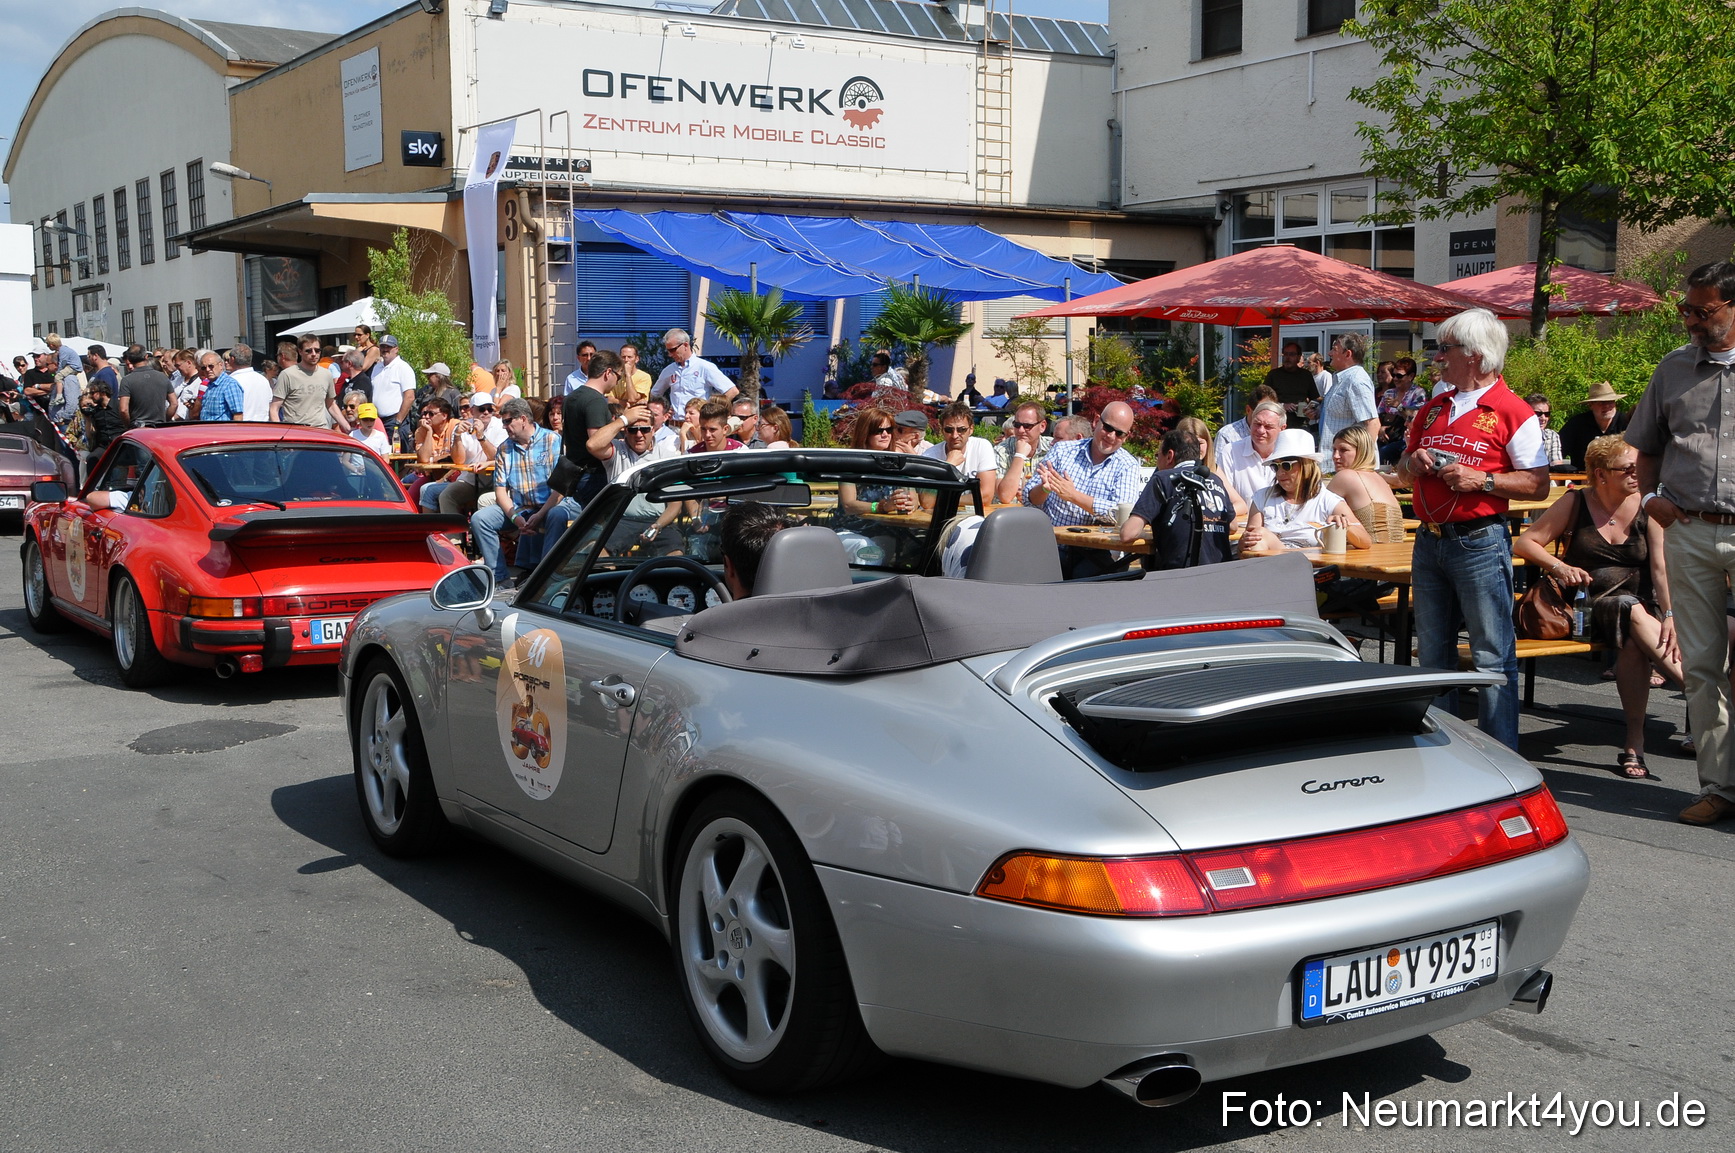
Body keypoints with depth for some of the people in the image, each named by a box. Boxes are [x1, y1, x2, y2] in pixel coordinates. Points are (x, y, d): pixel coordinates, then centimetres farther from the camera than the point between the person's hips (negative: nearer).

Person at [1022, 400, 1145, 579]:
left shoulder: (1128, 466, 5)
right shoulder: (1062, 450, 11)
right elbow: (1029, 498, 10)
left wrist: (1074, 496, -16)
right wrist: (1044, 488, -14)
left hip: (1095, 552, -1)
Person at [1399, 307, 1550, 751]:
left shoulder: (1512, 411, -5)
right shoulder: (1433, 408, 16)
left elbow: (1538, 484, -9)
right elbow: (1403, 464, 26)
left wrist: (1481, 479, -19)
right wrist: (1412, 461, 3)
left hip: (1479, 543, -7)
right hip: (1429, 542, 7)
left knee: (1492, 657, -3)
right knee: (1433, 652, 12)